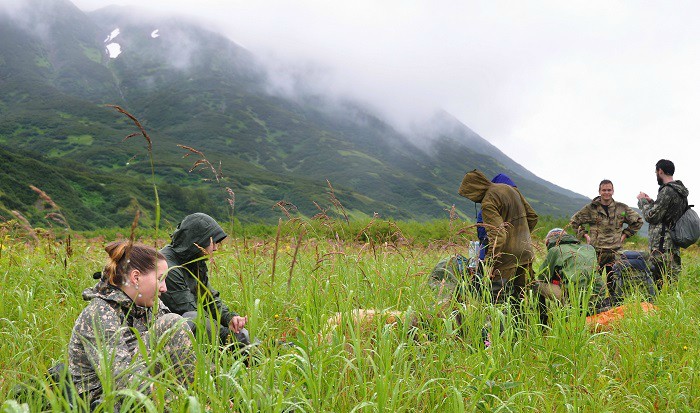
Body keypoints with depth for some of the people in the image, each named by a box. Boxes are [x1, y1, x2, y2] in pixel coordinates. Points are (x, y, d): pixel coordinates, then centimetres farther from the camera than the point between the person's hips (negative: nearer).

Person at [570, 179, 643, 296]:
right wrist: (584, 234, 7)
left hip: (615, 252, 1)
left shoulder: (621, 208, 8)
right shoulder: (590, 208, 5)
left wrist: (625, 234, 11)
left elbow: (638, 221, 19)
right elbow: (574, 221, 16)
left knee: (614, 282, 2)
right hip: (595, 251, -1)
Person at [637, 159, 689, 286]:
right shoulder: (680, 191, 16)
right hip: (673, 244, 10)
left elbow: (650, 217, -14)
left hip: (662, 246, -10)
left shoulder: (667, 191, -16)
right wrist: (650, 202, 20)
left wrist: (643, 201, 2)